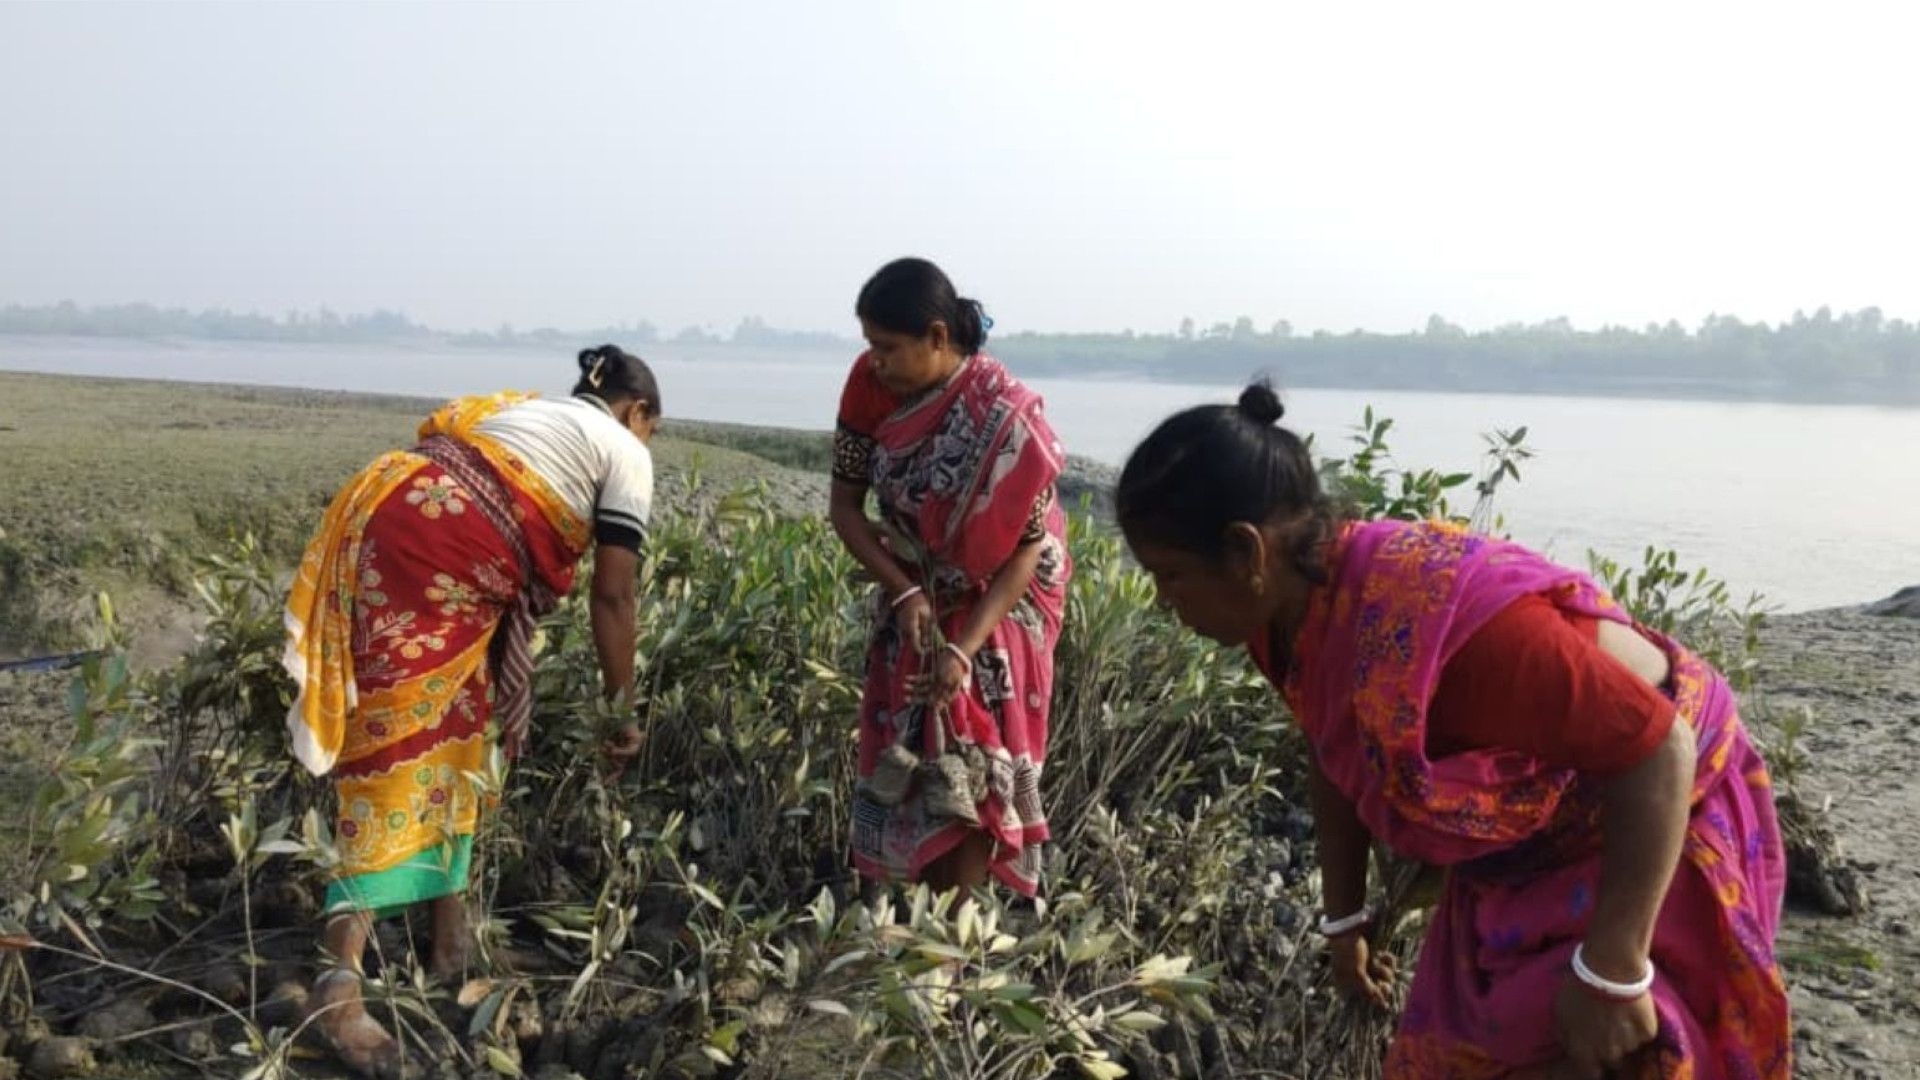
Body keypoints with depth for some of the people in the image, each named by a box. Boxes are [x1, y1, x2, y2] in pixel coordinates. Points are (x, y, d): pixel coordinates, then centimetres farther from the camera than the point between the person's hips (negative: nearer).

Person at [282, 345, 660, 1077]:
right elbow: (613, 596, 4)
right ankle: (342, 978, -14)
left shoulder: (526, 410, 31)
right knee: (406, 741, -9)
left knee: (458, 728, 15)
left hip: (391, 518, 8)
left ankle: (450, 925, 23)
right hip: (437, 557, -8)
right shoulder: (625, 451, 10)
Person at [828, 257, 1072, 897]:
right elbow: (844, 506, -9)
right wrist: (902, 592, -22)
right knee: (903, 753, 7)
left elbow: (1029, 549, -25)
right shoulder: (871, 384, -16)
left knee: (970, 763, -5)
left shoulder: (1005, 417, -31)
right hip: (912, 594, 5)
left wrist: (965, 648, -33)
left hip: (998, 603, -5)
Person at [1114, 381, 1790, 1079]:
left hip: (1655, 819, -8)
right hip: (1522, 850, 8)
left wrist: (1610, 972, -32)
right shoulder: (1285, 612, -12)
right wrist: (1344, 917, 14)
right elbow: (1337, 758, 6)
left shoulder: (1439, 622, -40)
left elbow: (1657, 747, -35)